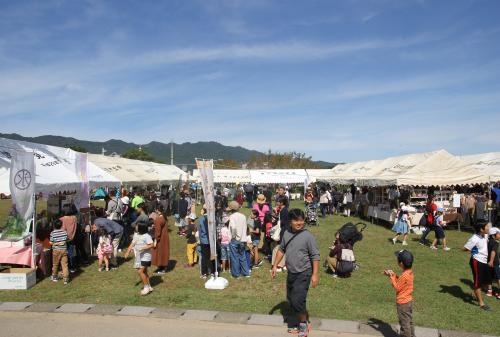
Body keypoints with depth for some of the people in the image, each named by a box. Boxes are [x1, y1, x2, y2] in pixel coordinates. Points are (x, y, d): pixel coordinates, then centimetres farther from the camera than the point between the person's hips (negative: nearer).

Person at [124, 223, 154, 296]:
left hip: (145, 257, -8)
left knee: (140, 271, -14)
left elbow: (151, 245, -20)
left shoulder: (147, 236, -16)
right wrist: (128, 252, -5)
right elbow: (132, 244, 7)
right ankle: (149, 287, 27)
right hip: (139, 257, 8)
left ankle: (146, 287, -2)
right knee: (144, 272, 15)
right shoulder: (136, 236, 8)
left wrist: (143, 248, -30)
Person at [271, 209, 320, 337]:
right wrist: (275, 266, 11)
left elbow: (315, 256, -13)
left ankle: (304, 324, 16)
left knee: (297, 301, -9)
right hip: (291, 273, 7)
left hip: (303, 274, -6)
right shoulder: (287, 233, 1)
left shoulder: (308, 236, -16)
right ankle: (301, 321, 36)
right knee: (291, 300, 16)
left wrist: (315, 274, -17)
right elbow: (281, 250, 13)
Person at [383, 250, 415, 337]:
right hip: (409, 300, 9)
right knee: (409, 321, 22)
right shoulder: (409, 272, -2)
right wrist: (393, 275, -1)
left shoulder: (404, 275, -29)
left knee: (404, 323, 7)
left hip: (402, 303, -9)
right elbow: (400, 282, 8)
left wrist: (391, 277, -16)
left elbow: (397, 287, -19)